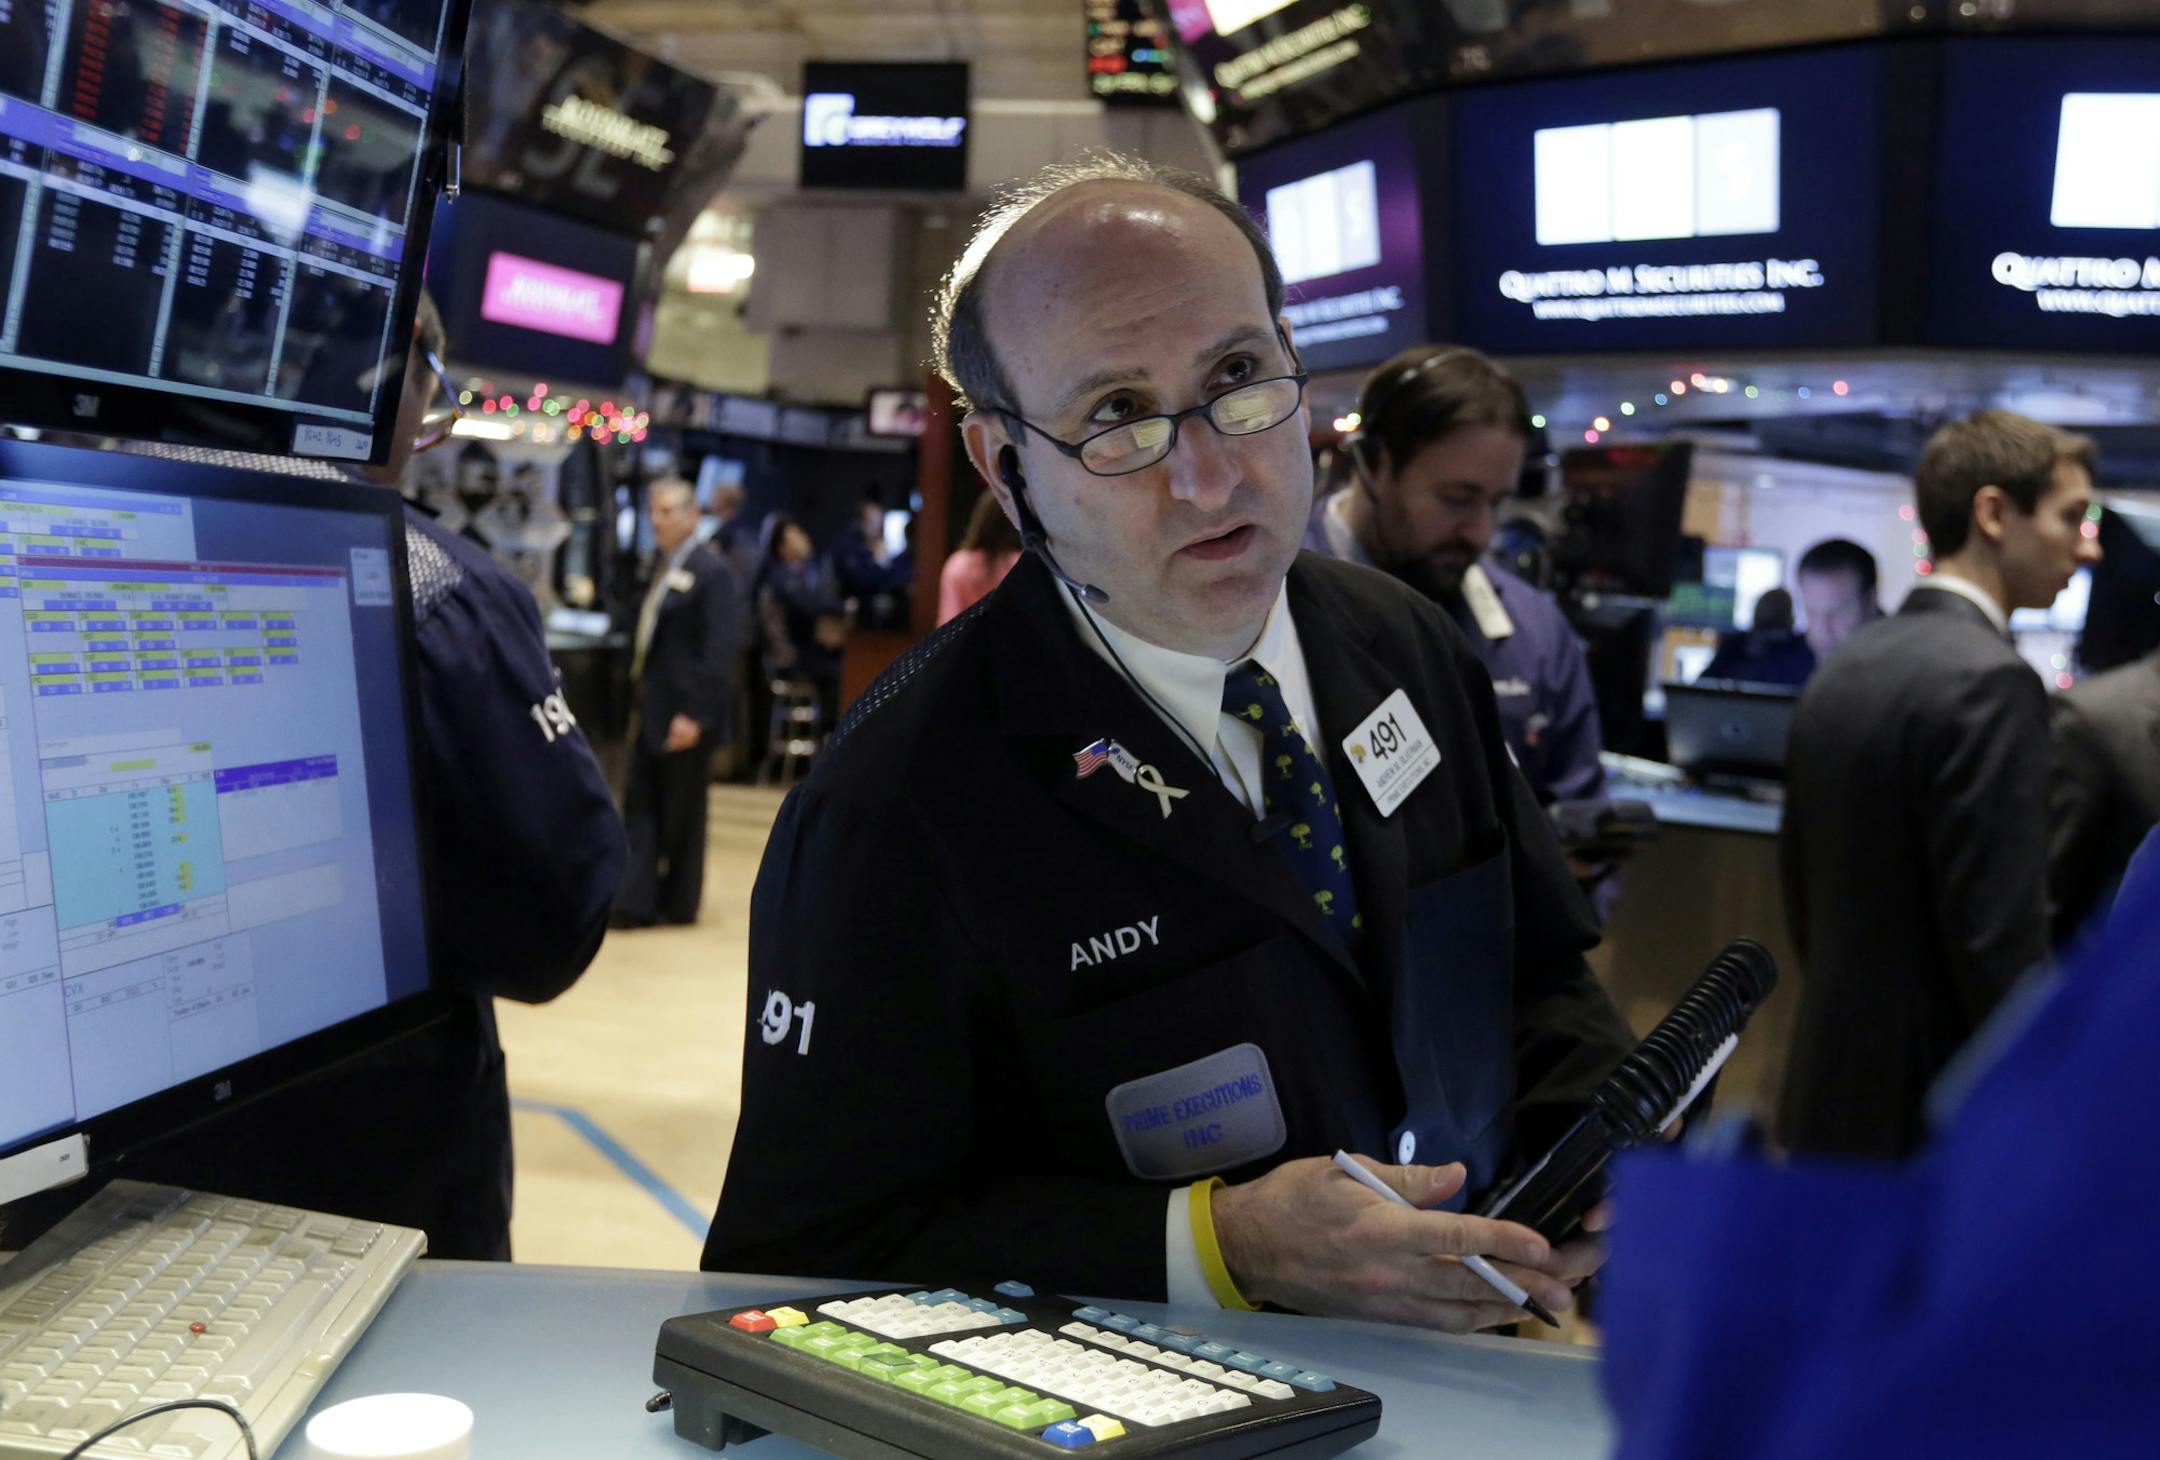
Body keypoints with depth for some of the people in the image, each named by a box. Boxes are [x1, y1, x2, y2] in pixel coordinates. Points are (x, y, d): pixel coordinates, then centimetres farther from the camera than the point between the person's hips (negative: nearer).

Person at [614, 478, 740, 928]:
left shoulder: (711, 570, -13)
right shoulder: (659, 563, 11)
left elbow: (722, 647, -18)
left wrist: (695, 714, -22)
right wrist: (637, 698, 12)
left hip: (685, 713, -7)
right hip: (651, 711, 8)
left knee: (681, 814, 5)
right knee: (641, 806, 5)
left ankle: (679, 903, 18)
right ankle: (637, 903, 8)